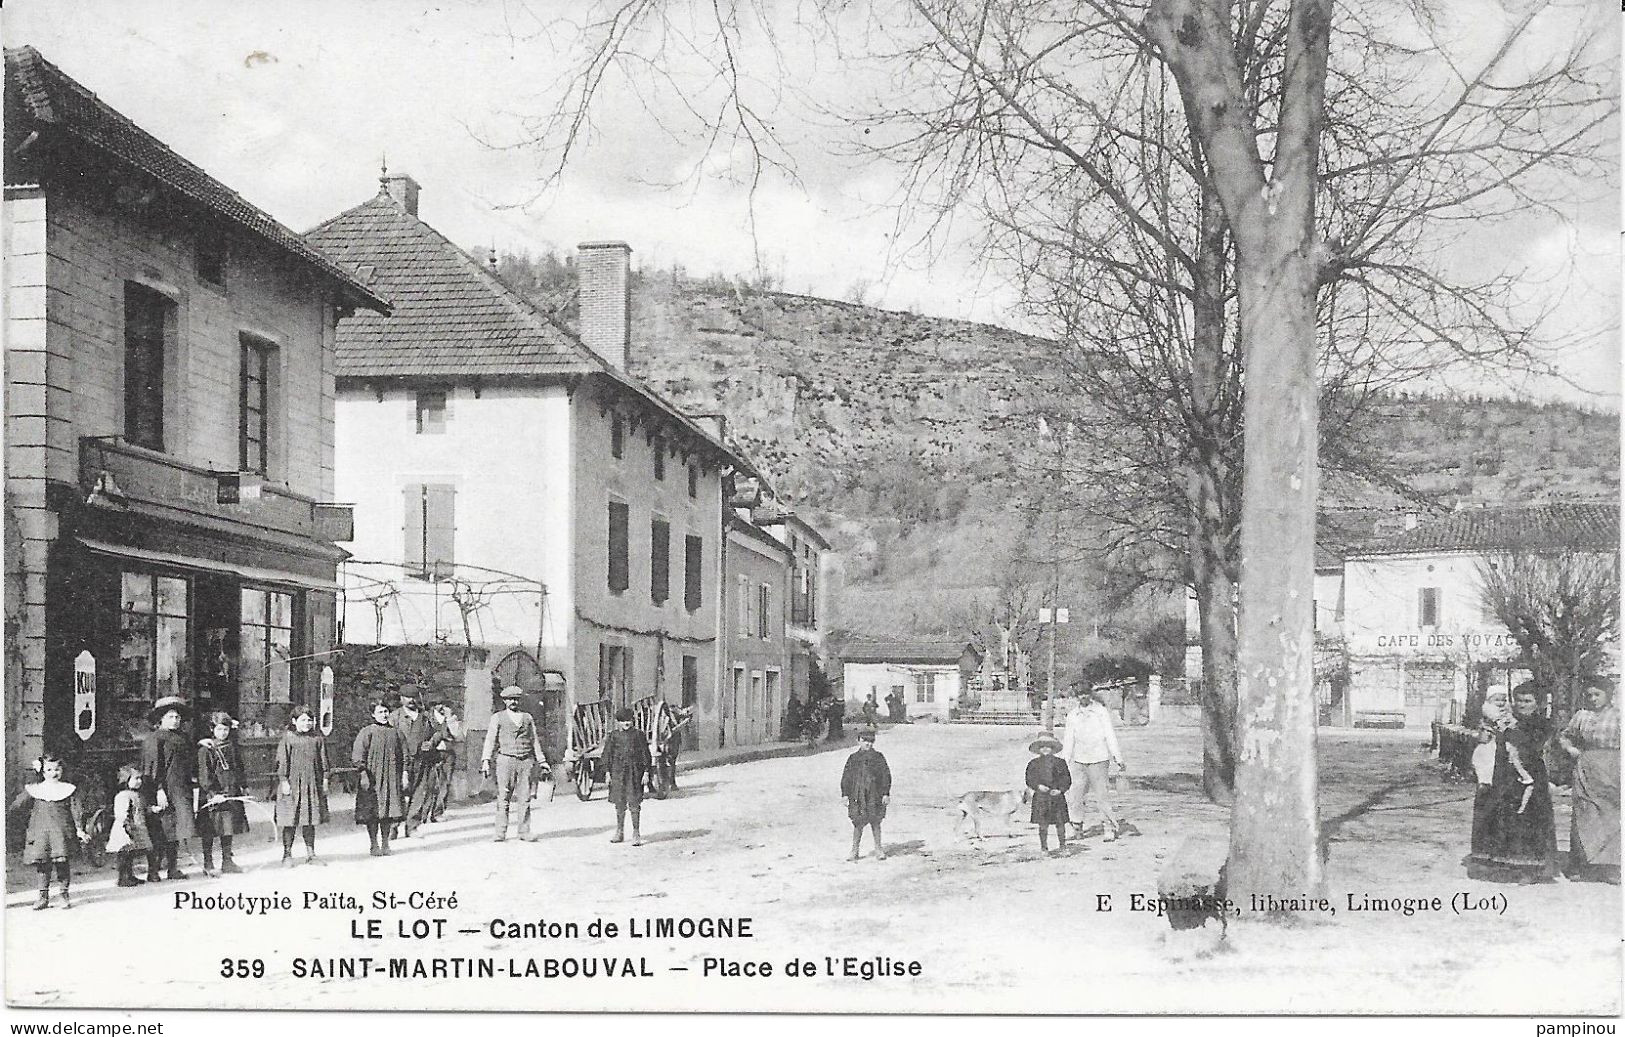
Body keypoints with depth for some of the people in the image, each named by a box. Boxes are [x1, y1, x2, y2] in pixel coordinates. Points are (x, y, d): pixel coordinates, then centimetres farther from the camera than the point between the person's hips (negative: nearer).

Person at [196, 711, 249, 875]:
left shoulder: (232, 747, 11)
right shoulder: (205, 749, -7)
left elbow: (239, 768, 20)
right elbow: (203, 775, -13)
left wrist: (241, 786, 15)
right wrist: (213, 793, -21)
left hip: (231, 793, 5)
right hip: (211, 795, -5)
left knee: (228, 827, 7)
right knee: (209, 831, -3)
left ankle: (227, 861, 14)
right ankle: (208, 863, 3)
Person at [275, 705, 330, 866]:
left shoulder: (317, 737, 7)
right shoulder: (288, 737, -3)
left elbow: (323, 760, 12)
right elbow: (282, 761, -5)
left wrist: (325, 779, 9)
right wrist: (284, 781, -10)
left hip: (312, 783, 3)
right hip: (292, 783, -3)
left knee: (310, 820, 7)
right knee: (290, 821, -1)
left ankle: (310, 854, 14)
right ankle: (287, 854, 8)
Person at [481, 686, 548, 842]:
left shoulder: (528, 717, 17)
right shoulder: (497, 717, 10)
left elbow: (534, 740, 20)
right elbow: (490, 740, 6)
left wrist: (541, 760, 15)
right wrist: (486, 761, -4)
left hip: (526, 761, 2)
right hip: (505, 759, -2)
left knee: (525, 798, -2)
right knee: (503, 799, -6)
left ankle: (524, 832, 2)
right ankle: (500, 833, -4)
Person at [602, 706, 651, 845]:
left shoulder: (638, 734, 2)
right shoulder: (613, 736, 6)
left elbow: (645, 753, 4)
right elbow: (607, 754, 10)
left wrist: (646, 771, -1)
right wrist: (607, 771, 3)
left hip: (634, 771, -2)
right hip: (617, 771, 2)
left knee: (634, 803, -6)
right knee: (619, 804, 8)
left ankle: (636, 834, -3)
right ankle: (620, 833, 20)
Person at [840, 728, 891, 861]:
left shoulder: (878, 757, 5)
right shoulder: (853, 758, 8)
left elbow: (886, 775, 4)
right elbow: (846, 777, 11)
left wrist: (886, 793, -2)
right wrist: (845, 794, 5)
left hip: (874, 795, -1)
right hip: (857, 796, 1)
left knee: (875, 823, 4)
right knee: (858, 823, -1)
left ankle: (878, 850, 16)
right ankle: (854, 851, 6)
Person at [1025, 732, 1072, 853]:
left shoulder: (1060, 763, 4)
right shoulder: (1033, 764, 4)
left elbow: (1067, 779, 4)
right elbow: (1029, 779, 2)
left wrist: (1060, 790, -10)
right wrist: (1038, 786, -15)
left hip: (1056, 795, 0)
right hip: (1040, 797, 0)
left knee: (1060, 822, 2)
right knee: (1043, 824, 1)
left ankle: (1063, 845, 14)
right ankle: (1044, 847, 11)